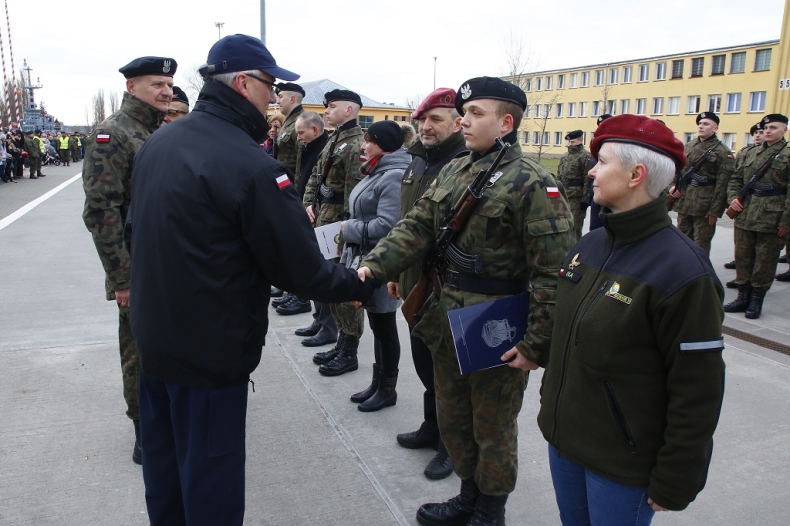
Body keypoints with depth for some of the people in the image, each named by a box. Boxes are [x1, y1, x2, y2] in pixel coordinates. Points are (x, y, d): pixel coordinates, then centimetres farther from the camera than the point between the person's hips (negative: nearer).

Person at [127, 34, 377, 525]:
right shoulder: (252, 166, -24)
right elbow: (302, 270, -21)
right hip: (209, 351, -8)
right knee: (210, 474, 11)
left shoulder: (157, 142, 1)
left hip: (152, 334, 8)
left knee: (164, 458, 25)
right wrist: (364, 283, -5)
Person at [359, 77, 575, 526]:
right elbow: (417, 227, 3)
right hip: (448, 318, 7)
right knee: (453, 417, 21)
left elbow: (556, 272, -19)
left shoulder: (533, 183, -16)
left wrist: (537, 345, -20)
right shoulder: (454, 171, 7)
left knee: (492, 427, 13)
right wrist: (375, 265, -12)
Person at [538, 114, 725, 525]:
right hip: (562, 438, 7)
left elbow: (697, 391, -18)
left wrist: (675, 483, -13)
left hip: (622, 463, -6)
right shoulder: (588, 246, 1)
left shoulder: (682, 270, -21)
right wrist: (549, 396, 19)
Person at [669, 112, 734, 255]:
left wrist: (715, 211, -15)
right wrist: (674, 186, 0)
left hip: (704, 204, -5)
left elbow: (722, 185, -11)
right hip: (683, 201, 6)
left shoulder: (722, 152, -7)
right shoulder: (689, 146, 11)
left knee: (701, 245, 2)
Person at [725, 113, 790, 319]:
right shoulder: (752, 153, 13)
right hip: (745, 215, 5)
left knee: (764, 261, 3)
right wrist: (733, 198, 0)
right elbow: (736, 179, 19)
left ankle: (756, 301, 13)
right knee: (743, 256, 9)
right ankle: (743, 297, 19)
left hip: (771, 219, -5)